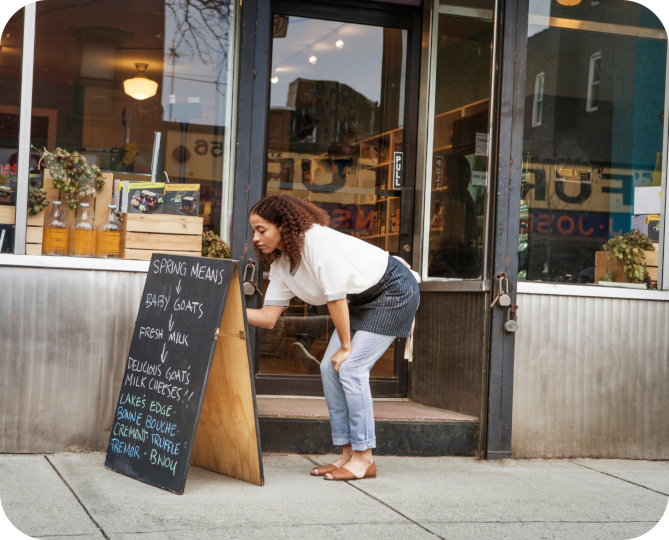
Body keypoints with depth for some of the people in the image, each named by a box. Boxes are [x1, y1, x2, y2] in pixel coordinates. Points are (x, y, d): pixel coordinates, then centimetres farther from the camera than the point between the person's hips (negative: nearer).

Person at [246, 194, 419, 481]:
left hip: (395, 291, -9)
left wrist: (345, 346, -16)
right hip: (363, 299, 9)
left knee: (350, 367, -15)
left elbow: (336, 299, -25)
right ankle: (348, 454, 7)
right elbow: (268, 316, -3)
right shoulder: (281, 265, -3)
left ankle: (364, 459, -7)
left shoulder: (318, 241, -29)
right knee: (330, 368, 0)